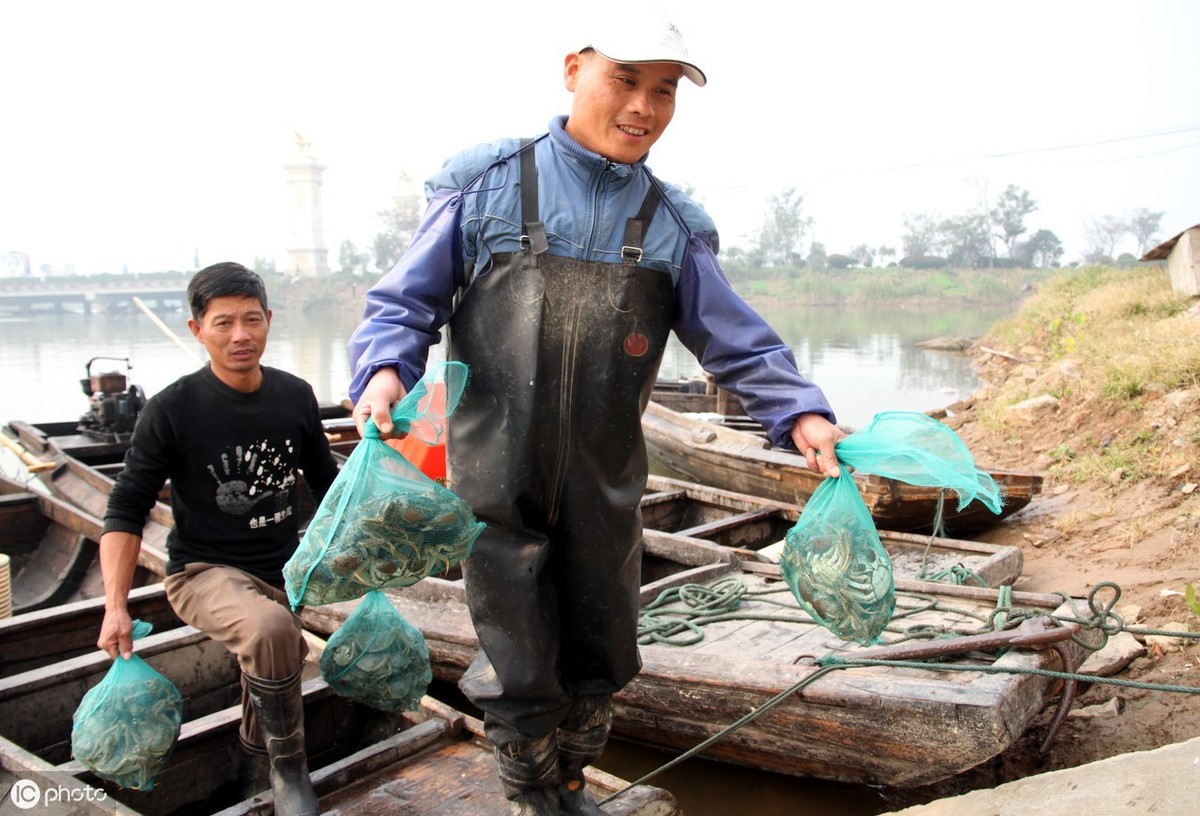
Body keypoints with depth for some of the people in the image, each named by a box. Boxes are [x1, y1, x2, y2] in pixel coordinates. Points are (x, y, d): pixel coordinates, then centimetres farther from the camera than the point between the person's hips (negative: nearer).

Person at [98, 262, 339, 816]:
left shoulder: (295, 396, -1)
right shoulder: (173, 408, -13)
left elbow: (326, 485, 12)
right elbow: (126, 511, -9)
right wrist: (115, 606, -18)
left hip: (283, 572, 5)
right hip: (204, 573, -5)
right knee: (270, 629, -34)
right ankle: (288, 766, -10)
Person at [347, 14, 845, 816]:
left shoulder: (673, 225, 7)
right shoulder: (486, 184, 0)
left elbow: (739, 342, 4)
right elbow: (405, 303, -1)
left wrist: (802, 412, -12)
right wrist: (385, 367, -21)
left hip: (604, 486, 3)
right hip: (496, 478, -2)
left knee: (599, 661, 17)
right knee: (521, 669, 6)